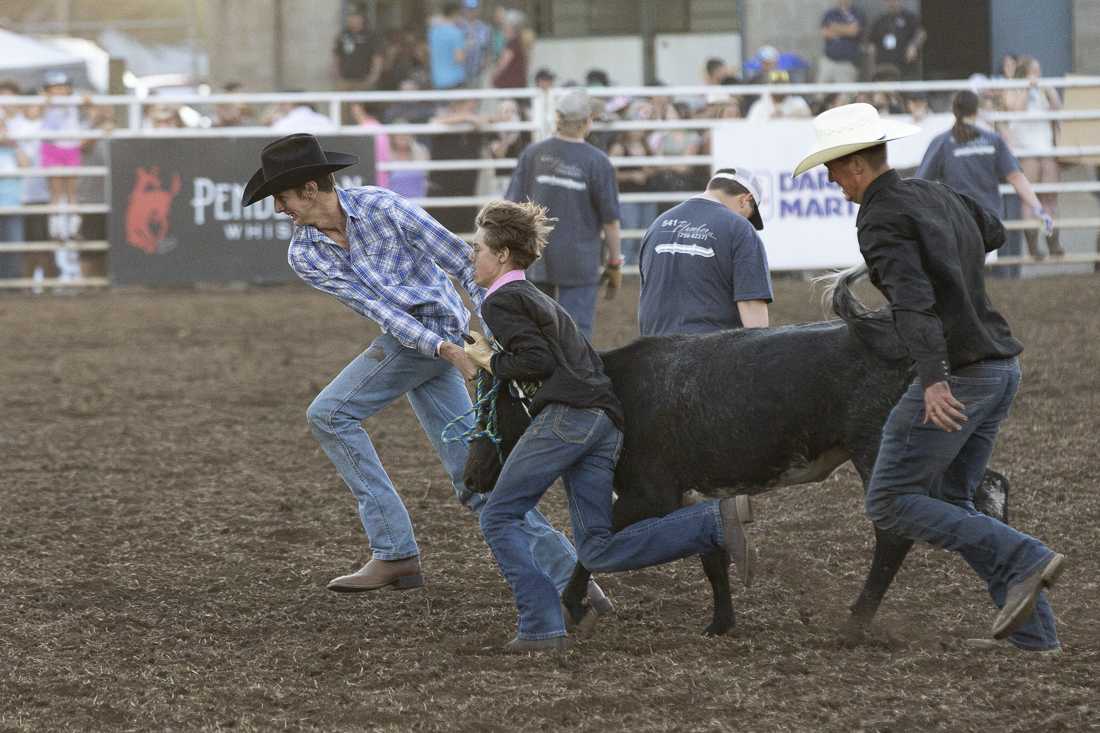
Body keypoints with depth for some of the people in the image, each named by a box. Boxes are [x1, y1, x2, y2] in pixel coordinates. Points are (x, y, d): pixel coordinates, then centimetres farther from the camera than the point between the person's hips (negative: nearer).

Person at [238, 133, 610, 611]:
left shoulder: (379, 206, -13)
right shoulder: (304, 256, 2)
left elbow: (461, 260, -10)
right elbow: (373, 305, -7)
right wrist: (446, 350, -18)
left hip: (435, 322, -6)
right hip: (408, 335, 6)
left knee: (329, 414, -12)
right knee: (472, 477, 2)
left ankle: (394, 552, -11)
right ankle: (566, 575, 3)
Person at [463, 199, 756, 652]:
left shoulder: (501, 301, 1)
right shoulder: (536, 299, 31)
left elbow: (537, 360, -10)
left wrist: (491, 363, 3)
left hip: (567, 413, -9)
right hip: (606, 420, 9)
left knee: (500, 517, 0)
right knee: (598, 552, 2)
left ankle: (542, 627, -10)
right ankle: (716, 522, -9)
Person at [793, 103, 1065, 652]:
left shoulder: (882, 219, -13)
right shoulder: (939, 195, 14)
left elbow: (913, 303, -28)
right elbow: (993, 232, 36)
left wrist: (934, 380, -39)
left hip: (955, 377, -9)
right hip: (1002, 365, 9)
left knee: (890, 503, -1)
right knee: (951, 499, 16)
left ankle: (1025, 560, -11)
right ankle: (1034, 631, 8)